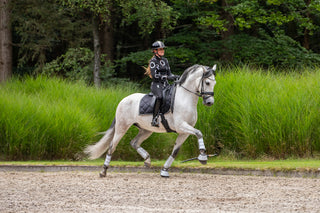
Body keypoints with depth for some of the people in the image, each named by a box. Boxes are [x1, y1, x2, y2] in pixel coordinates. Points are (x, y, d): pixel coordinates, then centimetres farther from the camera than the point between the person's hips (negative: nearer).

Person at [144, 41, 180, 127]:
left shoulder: (165, 60, 18)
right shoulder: (153, 61, -3)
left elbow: (169, 73, 19)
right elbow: (154, 75, -13)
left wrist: (175, 77, -2)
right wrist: (166, 77, -18)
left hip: (165, 85, 7)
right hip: (156, 85, -7)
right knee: (160, 97, -36)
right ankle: (155, 119, -38)